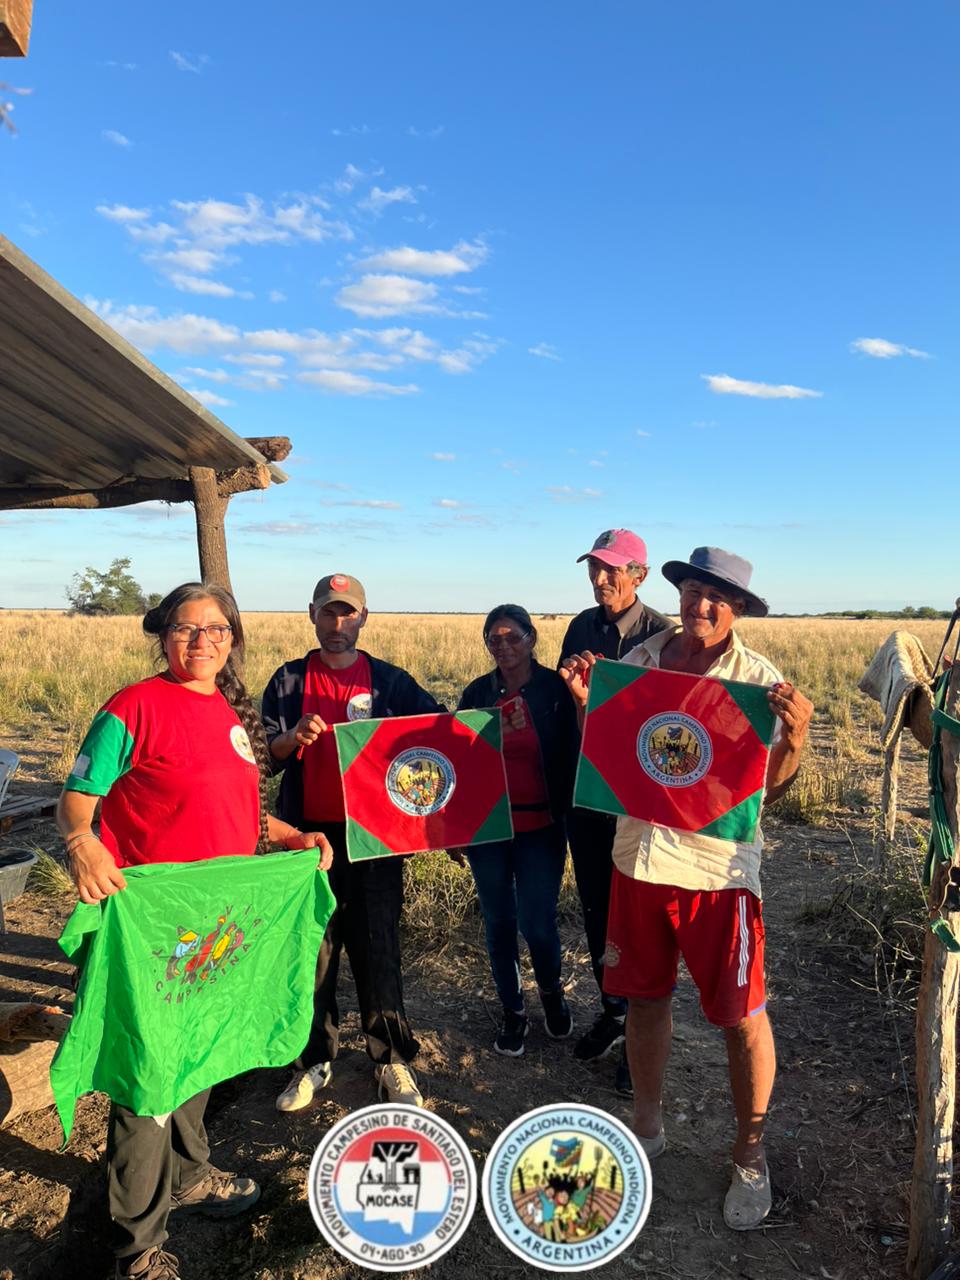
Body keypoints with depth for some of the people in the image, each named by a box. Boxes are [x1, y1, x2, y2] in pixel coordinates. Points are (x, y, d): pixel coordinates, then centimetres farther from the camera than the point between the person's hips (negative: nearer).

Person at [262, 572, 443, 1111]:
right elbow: (266, 755, 5)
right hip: (309, 834, 1)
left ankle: (393, 1060, 20)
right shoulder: (289, 680, 6)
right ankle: (316, 1059, 25)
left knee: (379, 948, 4)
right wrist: (294, 737, -16)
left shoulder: (389, 680, 3)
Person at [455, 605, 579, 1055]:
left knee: (537, 924, 0)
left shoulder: (555, 690, -5)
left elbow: (571, 759, -3)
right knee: (499, 922, 12)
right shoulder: (476, 693, 2)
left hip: (540, 828, -2)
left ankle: (551, 990, 33)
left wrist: (568, 821, -12)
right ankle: (512, 1011, 32)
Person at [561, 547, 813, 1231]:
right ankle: (647, 1124, 41)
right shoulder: (638, 661, 1)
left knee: (742, 1017, 7)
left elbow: (771, 787, -8)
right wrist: (584, 702, -9)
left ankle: (751, 1154, 33)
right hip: (640, 858, 3)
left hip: (719, 867, -3)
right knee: (645, 996, 18)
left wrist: (795, 735, -26)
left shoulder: (759, 676, -8)